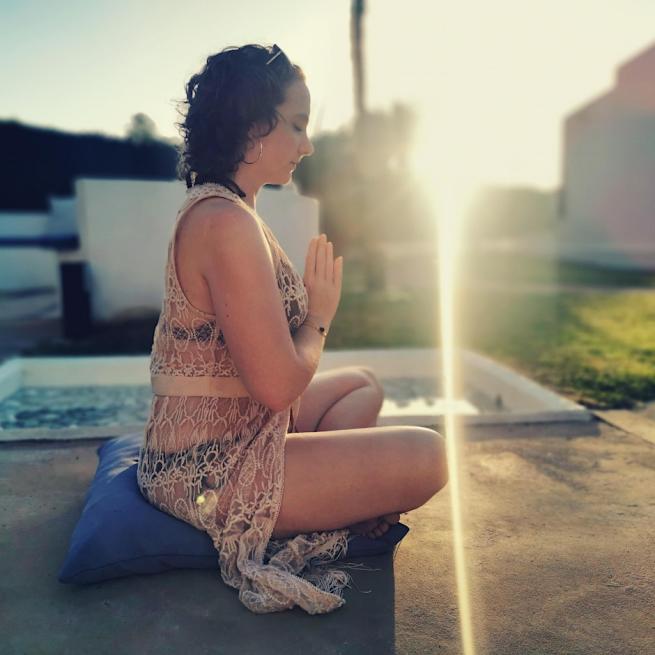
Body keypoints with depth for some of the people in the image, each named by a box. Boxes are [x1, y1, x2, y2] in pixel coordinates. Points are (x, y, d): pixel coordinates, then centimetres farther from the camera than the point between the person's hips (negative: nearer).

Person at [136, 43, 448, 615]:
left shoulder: (214, 208, 9)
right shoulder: (227, 224, -24)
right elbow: (279, 386, -25)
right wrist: (321, 314, -9)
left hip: (225, 438, 10)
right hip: (211, 473, -10)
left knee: (363, 384, 24)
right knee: (427, 456, -10)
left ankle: (325, 496, 7)